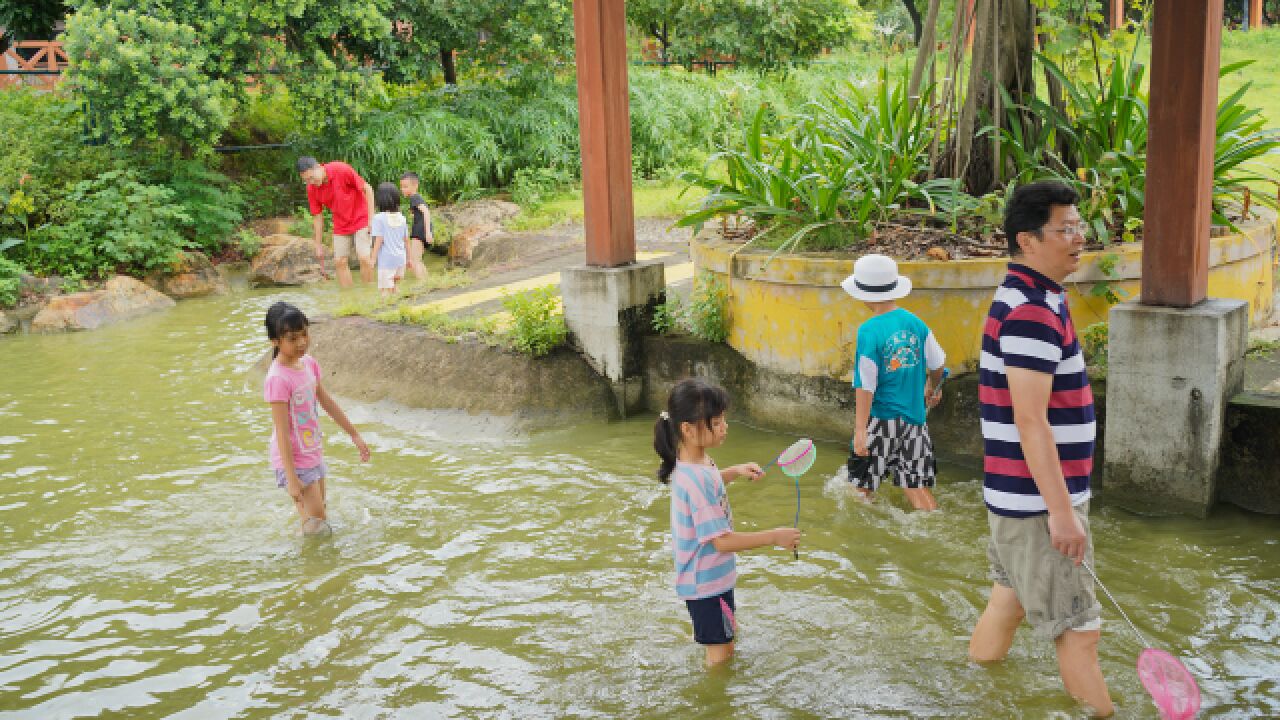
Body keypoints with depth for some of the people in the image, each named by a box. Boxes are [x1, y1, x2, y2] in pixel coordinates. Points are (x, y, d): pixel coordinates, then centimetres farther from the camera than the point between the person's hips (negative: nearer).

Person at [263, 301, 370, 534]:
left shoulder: (309, 363, -1)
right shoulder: (278, 379, -24)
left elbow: (327, 402, 12)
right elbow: (282, 432, -23)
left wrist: (355, 435, 17)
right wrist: (291, 478, -22)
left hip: (313, 454, 8)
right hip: (294, 460, -8)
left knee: (320, 515, 18)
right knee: (316, 520, -3)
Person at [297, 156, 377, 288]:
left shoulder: (341, 169, -22)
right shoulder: (311, 189, -9)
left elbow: (367, 189, -14)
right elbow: (317, 217, 1)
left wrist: (371, 218, -16)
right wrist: (319, 245, 2)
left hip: (361, 219, -5)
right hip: (341, 226, 5)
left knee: (364, 258, -17)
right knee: (340, 261, 1)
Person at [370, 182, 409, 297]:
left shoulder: (379, 218, -12)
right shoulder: (401, 218, 5)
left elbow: (379, 241, -14)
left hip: (386, 260, -6)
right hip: (400, 258, 6)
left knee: (386, 290, 0)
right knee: (393, 287, 20)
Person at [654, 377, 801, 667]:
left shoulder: (694, 462, -3)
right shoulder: (698, 480, -33)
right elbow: (722, 541, -30)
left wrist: (736, 471, 7)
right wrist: (774, 537, -24)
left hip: (712, 575, 10)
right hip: (707, 581, -10)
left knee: (728, 636, 26)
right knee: (719, 652, 6)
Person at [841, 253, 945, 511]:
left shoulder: (869, 331, -15)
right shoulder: (915, 323, 1)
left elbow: (865, 386, -17)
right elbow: (937, 364, 12)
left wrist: (860, 429, -15)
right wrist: (933, 388, 33)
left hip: (880, 421, -5)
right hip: (913, 417, 5)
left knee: (864, 487, 15)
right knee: (916, 486, 8)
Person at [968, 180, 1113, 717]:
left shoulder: (1029, 299, 12)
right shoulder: (1033, 311, -20)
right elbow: (1030, 421, -25)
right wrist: (1062, 511, -23)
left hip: (1022, 495, 10)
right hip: (1038, 502, -10)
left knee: (1009, 602, 18)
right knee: (1079, 631, -1)